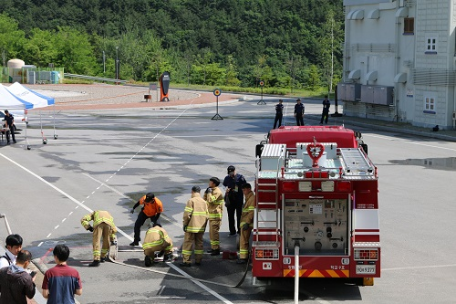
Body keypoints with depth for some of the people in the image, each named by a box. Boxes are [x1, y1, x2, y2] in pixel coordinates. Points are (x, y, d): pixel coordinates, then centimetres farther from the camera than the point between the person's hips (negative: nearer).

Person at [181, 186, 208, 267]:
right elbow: (207, 215, 10)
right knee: (199, 243, 11)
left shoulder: (191, 201, -10)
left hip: (191, 227, -5)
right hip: (201, 227, 5)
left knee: (188, 243, 0)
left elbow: (187, 214, -14)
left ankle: (186, 261, -1)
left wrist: (185, 224, -3)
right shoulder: (204, 202, 8)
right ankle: (198, 260, 11)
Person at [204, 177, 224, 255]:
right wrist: (206, 192, 5)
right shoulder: (212, 190, 17)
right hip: (211, 215, 10)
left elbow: (210, 200, -27)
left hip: (216, 215, -10)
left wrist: (209, 192, -14)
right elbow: (205, 199, 18)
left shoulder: (217, 191, -15)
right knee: (211, 232, 16)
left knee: (214, 232, -11)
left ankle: (216, 249, -8)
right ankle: (213, 248, 24)